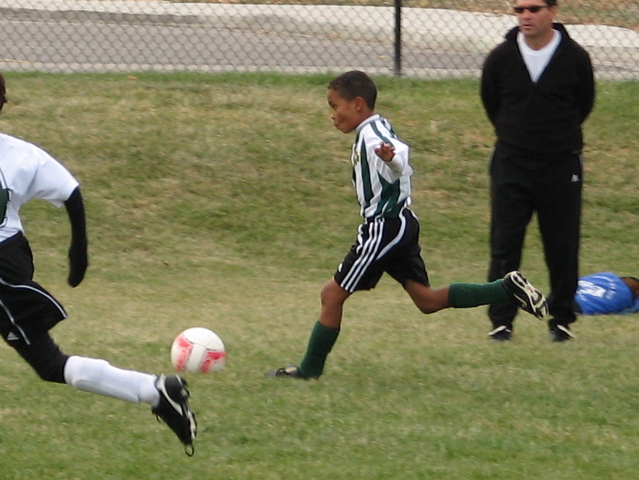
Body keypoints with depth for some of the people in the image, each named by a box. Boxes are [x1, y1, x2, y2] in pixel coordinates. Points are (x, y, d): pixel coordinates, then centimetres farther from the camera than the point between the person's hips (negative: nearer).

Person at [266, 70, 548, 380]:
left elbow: (399, 150, -38)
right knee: (427, 300, 8)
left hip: (385, 227, -10)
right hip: (402, 224, 10)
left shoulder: (373, 136, -17)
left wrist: (391, 157, -59)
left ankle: (310, 369, 3)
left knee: (333, 294, -4)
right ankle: (507, 290, 1)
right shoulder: (374, 132, 14)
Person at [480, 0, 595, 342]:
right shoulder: (500, 58, -4)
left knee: (563, 247, 3)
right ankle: (501, 321, 5)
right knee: (504, 245, -2)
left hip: (561, 165, -1)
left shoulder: (575, 58, -6)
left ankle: (561, 318, 15)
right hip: (511, 164, 1)